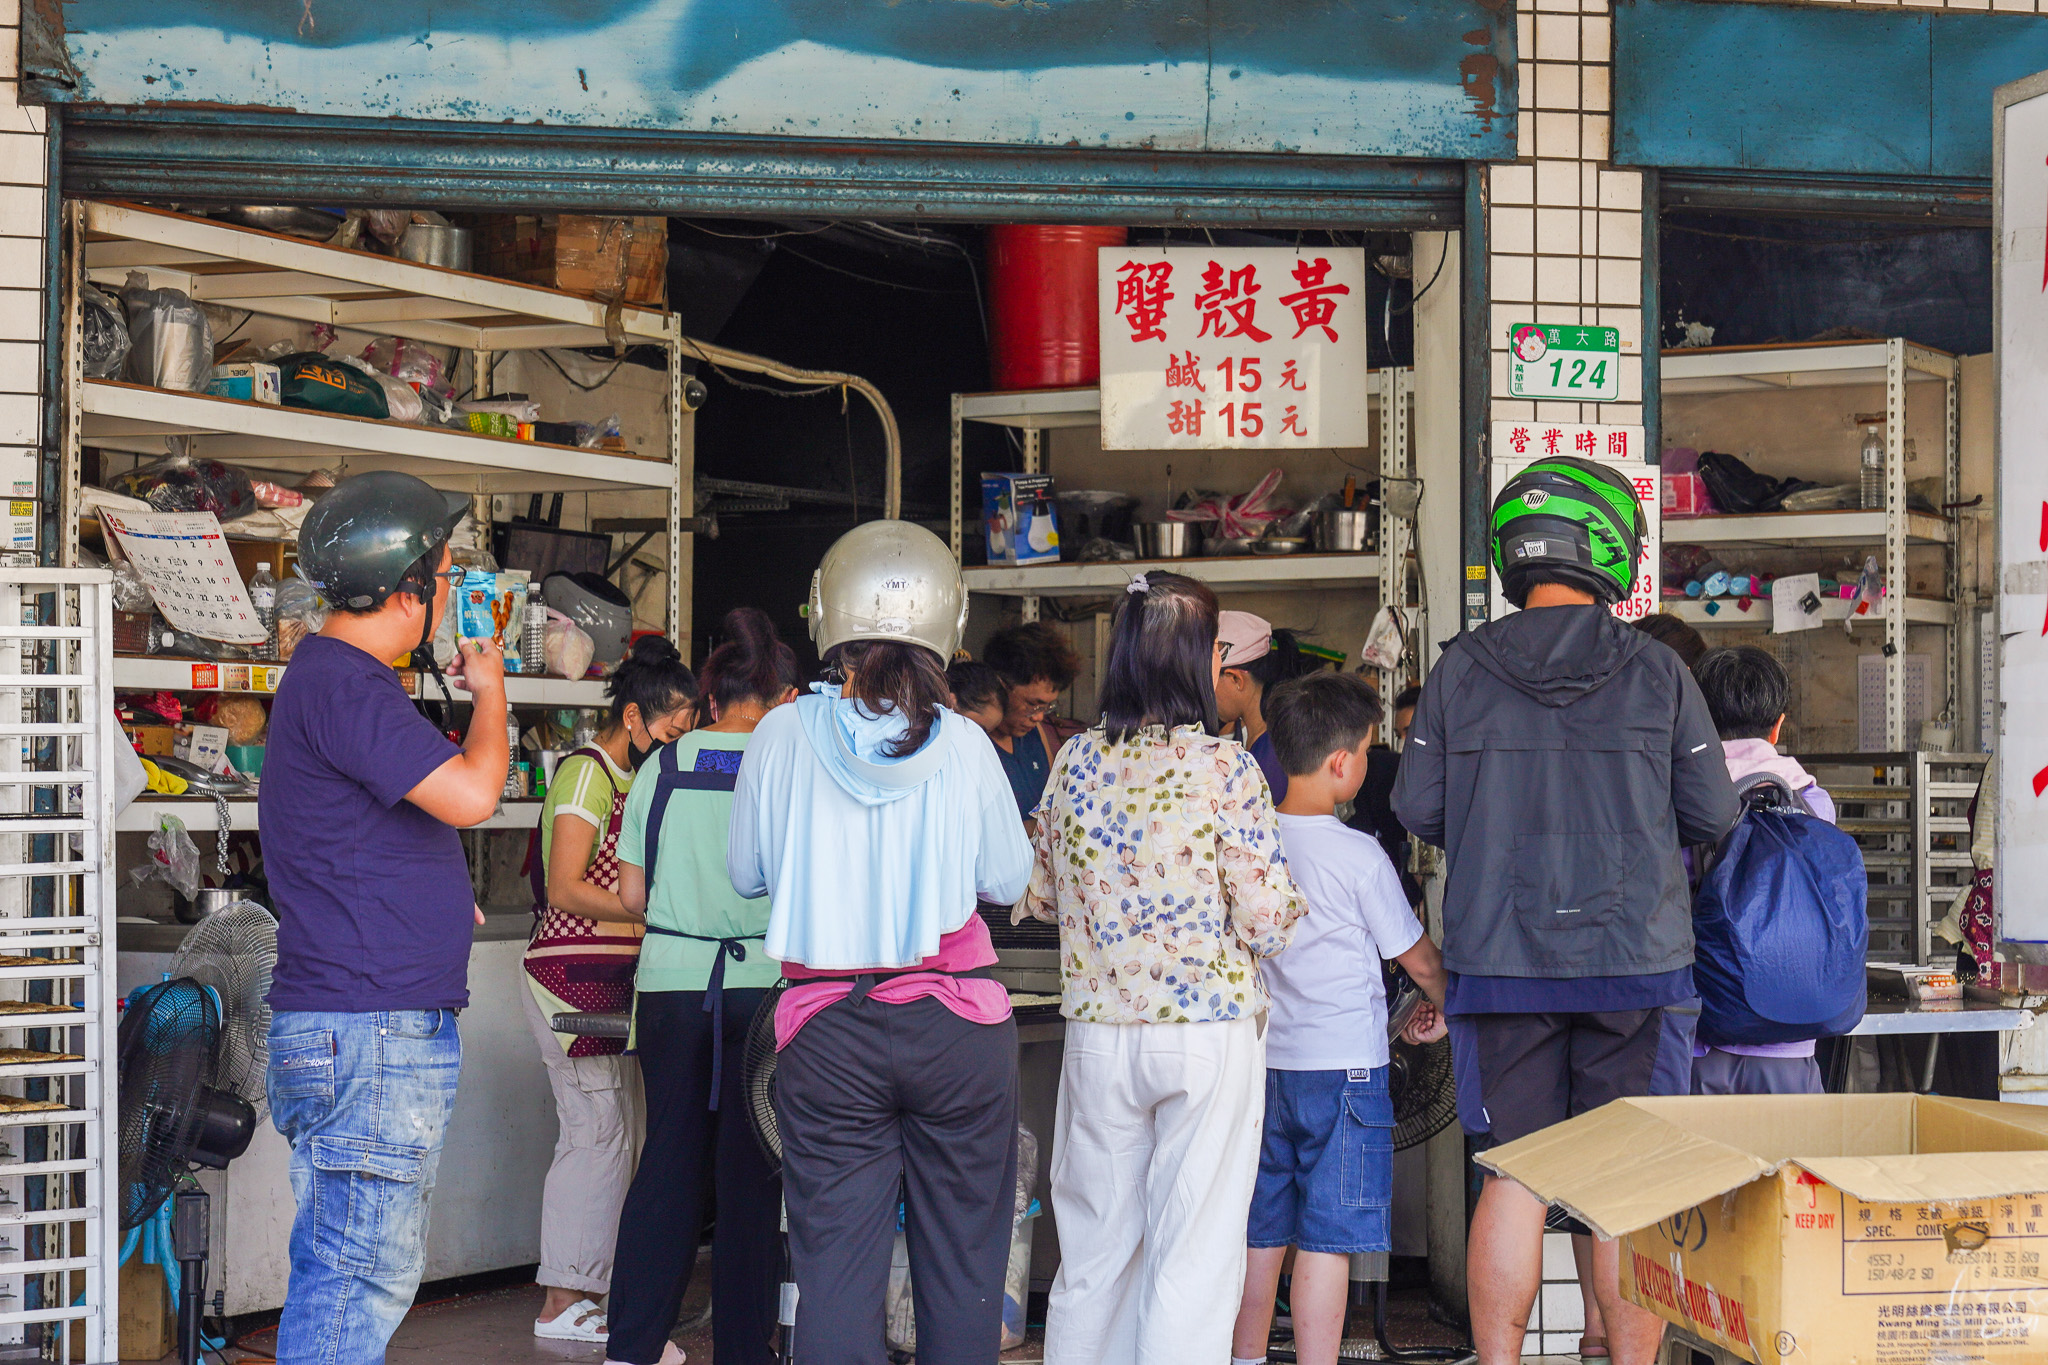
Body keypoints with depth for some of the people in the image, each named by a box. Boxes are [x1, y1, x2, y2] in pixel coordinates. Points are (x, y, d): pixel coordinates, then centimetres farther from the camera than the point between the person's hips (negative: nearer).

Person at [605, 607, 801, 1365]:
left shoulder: (662, 768, 3)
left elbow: (631, 895, 6)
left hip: (671, 983, 3)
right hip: (760, 983, -3)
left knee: (669, 1155, 12)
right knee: (749, 1168, 6)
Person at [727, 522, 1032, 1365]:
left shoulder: (785, 736, -4)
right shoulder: (963, 745, -6)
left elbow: (747, 874, 7)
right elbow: (1008, 879, 5)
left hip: (828, 1031, 0)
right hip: (958, 1024, 0)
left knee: (836, 1271, 5)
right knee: (962, 1265, 10)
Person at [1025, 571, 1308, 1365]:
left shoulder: (1075, 761, 1)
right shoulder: (1226, 770, -12)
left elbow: (1041, 898, 10)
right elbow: (1268, 924, -12)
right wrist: (1292, 904, 10)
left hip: (1098, 1029, 4)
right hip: (1209, 1032, -4)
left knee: (1095, 1250, 16)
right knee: (1194, 1256, 4)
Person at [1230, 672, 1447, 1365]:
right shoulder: (1358, 855, -12)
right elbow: (1416, 957, -1)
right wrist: (1439, 1008, 19)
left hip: (1262, 1064, 6)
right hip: (1343, 1069, -5)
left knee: (1260, 1236, 14)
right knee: (1327, 1242, -1)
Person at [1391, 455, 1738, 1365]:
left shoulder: (1462, 669, -2)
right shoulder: (1656, 672, -4)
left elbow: (1417, 806, 2)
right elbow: (1711, 816, 1)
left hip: (1501, 958, 1)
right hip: (1637, 955, -1)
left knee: (1515, 1179, 7)